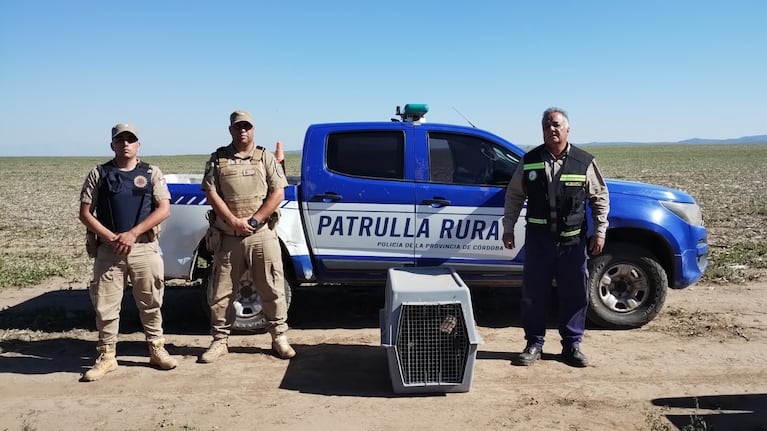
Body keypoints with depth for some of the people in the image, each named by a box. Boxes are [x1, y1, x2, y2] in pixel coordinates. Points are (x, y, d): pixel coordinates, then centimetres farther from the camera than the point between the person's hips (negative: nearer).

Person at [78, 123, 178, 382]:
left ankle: (156, 349, 19)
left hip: (145, 248, 0)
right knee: (105, 305, 4)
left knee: (150, 303, 7)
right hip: (108, 250, 1)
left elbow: (164, 209, -3)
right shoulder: (98, 174, 7)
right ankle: (106, 356, 16)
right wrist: (110, 237, -11)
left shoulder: (152, 173, 6)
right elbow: (85, 213, 4)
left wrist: (132, 234, -13)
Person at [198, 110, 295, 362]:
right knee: (222, 292, 7)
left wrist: (253, 220, -11)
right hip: (227, 237, 1)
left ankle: (279, 337, 17)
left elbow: (278, 193, -2)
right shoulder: (217, 159, 8)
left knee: (272, 289, 3)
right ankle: (219, 340, 20)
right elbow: (211, 194, -1)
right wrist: (234, 221, -12)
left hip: (262, 235, -1)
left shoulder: (266, 158, 6)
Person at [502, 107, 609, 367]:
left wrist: (600, 231, 2)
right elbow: (514, 195, 10)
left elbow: (600, 198, 7)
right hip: (538, 238, 0)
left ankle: (572, 345, 21)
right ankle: (534, 344, 18)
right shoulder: (530, 160, 4)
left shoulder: (584, 162, 2)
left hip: (572, 241, 0)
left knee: (575, 294, 5)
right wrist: (508, 227, 6)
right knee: (533, 293, 4)